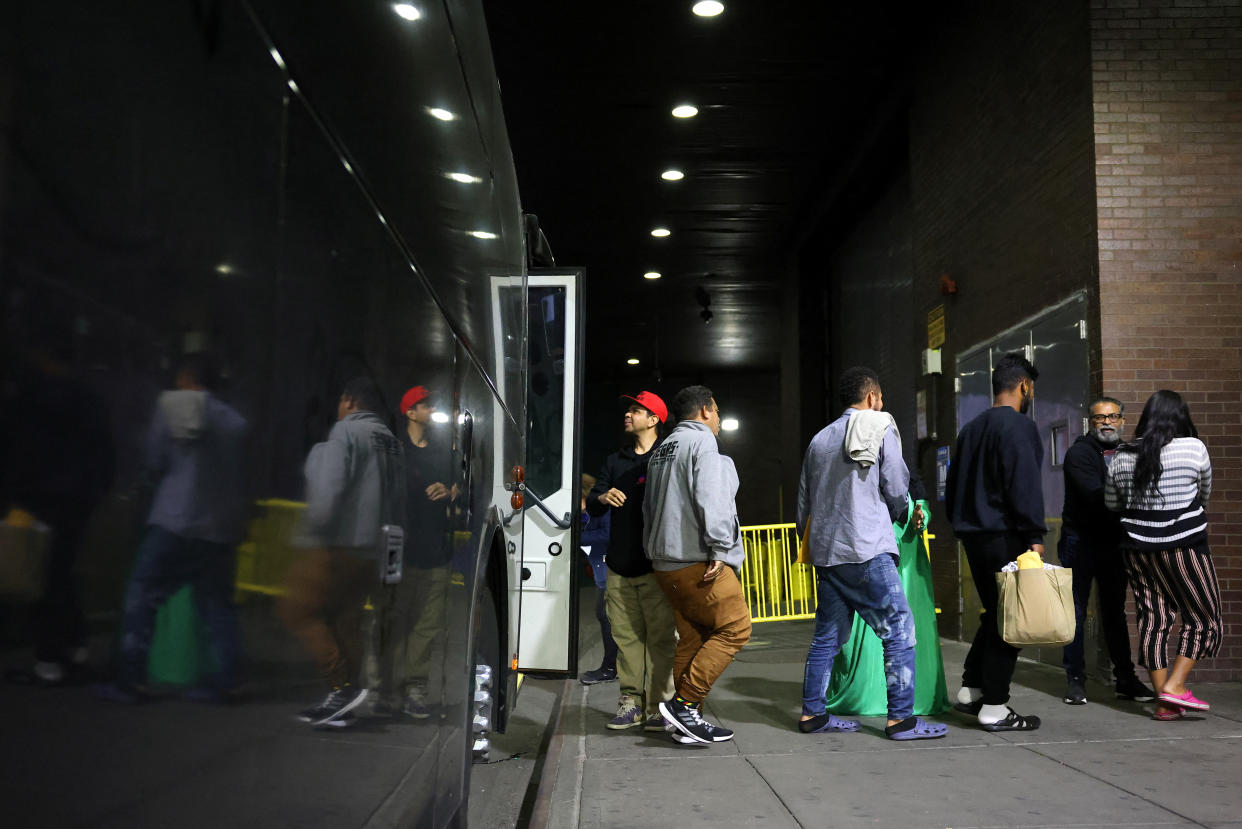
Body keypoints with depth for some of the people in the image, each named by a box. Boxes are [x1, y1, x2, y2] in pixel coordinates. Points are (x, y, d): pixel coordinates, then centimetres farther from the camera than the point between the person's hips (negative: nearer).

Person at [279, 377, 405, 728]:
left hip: (340, 545, -8)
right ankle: (341, 705, 13)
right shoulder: (391, 442, 17)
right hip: (371, 553, 8)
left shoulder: (346, 431, -6)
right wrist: (385, 536, 16)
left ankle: (342, 685, -9)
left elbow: (330, 486, -19)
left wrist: (315, 529, -11)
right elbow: (398, 502, 14)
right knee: (346, 622, 11)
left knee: (298, 609, -2)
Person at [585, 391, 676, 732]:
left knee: (661, 637, -6)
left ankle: (658, 706, -1)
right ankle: (631, 701, 11)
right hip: (620, 566, 5)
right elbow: (591, 506, 13)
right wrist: (602, 498, -11)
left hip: (657, 565, -5)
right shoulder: (615, 462, 19)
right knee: (626, 636, 5)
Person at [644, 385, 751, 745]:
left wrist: (655, 550, 25)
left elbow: (649, 508, 24)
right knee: (735, 627, -6)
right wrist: (720, 549, -19)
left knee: (692, 638, 10)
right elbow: (710, 498, -18)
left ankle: (687, 722, 10)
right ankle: (683, 703, -9)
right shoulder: (701, 440, -6)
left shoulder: (662, 449, 22)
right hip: (697, 560, -10)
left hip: (667, 562, 10)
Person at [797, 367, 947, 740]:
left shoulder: (819, 439, 16)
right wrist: (901, 514, 20)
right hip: (867, 550, -7)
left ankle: (813, 713, 17)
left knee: (827, 634, 13)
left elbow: (804, 502, 18)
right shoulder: (880, 429, -1)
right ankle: (901, 718, -1)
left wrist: (810, 545, 29)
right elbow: (897, 490, -2)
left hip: (826, 552, 7)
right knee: (899, 629, -1)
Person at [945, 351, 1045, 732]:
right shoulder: (1019, 426, -10)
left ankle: (970, 690, 20)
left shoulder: (971, 428, 16)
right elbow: (1025, 485, -18)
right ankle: (994, 707, 2)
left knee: (994, 614, 19)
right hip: (1005, 536, -8)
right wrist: (1035, 536, -16)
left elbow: (953, 485, 20)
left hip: (974, 535, 9)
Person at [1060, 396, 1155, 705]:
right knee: (1076, 612, 0)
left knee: (1115, 611, 12)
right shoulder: (1079, 453, -8)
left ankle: (1125, 679, 19)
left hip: (1114, 543, 5)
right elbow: (1095, 496, -20)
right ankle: (1075, 681, 5)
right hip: (1080, 541, -5)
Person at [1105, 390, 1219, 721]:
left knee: (1152, 617, 7)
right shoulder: (1193, 447, -6)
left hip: (1138, 545, 4)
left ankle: (1164, 701, 10)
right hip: (1183, 545, -4)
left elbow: (1112, 503, 12)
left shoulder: (1122, 456, 2)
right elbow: (1204, 493, 9)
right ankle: (1175, 686, 0)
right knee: (1203, 615, 8)